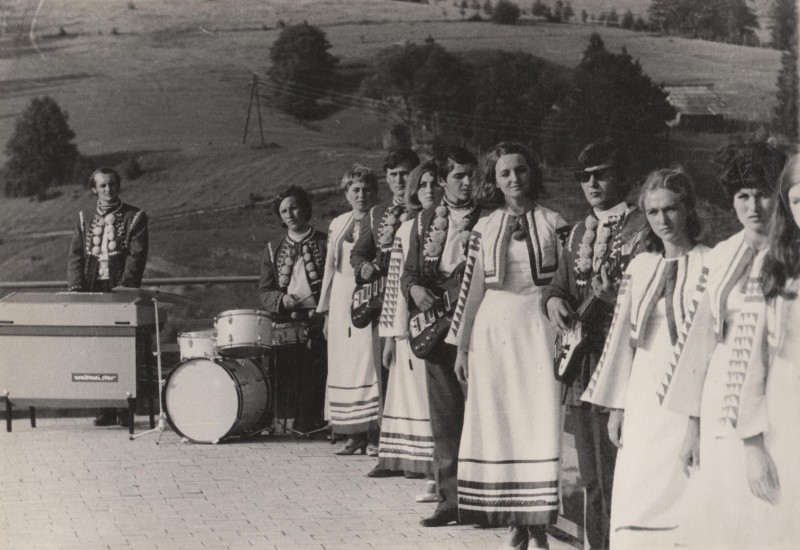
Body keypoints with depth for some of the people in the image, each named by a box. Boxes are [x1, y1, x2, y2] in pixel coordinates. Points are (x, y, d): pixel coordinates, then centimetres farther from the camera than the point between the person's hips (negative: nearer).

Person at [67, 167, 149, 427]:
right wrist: (76, 285, -9)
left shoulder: (135, 217, 4)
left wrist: (123, 288, -19)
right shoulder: (85, 218, 15)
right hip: (91, 290, 3)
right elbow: (75, 255, 9)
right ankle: (106, 409, 4)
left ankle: (125, 408, -1)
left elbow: (136, 257, -6)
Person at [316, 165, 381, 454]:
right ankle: (356, 434, 8)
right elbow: (331, 267, 16)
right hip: (342, 299, 5)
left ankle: (379, 430, -10)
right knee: (346, 363, 3)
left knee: (370, 360, -11)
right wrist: (323, 307, 13)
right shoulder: (337, 224, 14)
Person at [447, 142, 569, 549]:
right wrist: (461, 347, 9)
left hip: (539, 330, -2)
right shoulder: (484, 228, 8)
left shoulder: (553, 224, 3)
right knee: (499, 427, 1)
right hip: (493, 332, 2)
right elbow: (472, 288, 10)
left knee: (539, 424, -6)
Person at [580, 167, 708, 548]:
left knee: (681, 497, -5)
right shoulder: (639, 266, 10)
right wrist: (616, 405, 10)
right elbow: (623, 335, 12)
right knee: (634, 501, 1)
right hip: (644, 397, 4)